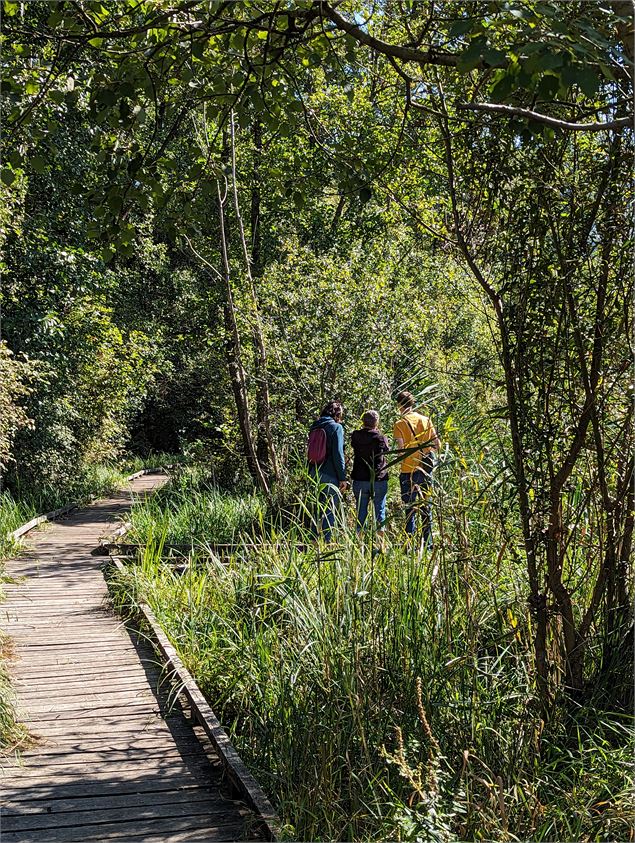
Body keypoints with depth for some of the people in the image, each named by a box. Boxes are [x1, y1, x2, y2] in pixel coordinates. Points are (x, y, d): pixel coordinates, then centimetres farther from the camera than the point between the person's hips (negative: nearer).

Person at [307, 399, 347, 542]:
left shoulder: (315, 427, 12)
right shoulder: (336, 427, -8)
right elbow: (338, 454, -13)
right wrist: (343, 478, -10)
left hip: (315, 473, 7)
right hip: (330, 475, -7)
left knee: (317, 508, 14)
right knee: (330, 510, -2)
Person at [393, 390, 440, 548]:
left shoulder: (399, 425, -8)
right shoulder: (426, 420, 5)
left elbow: (401, 449, -15)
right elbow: (437, 444, 6)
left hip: (408, 471, -4)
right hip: (426, 469, 4)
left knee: (410, 508, -1)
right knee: (426, 507, 12)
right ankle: (428, 544, 15)